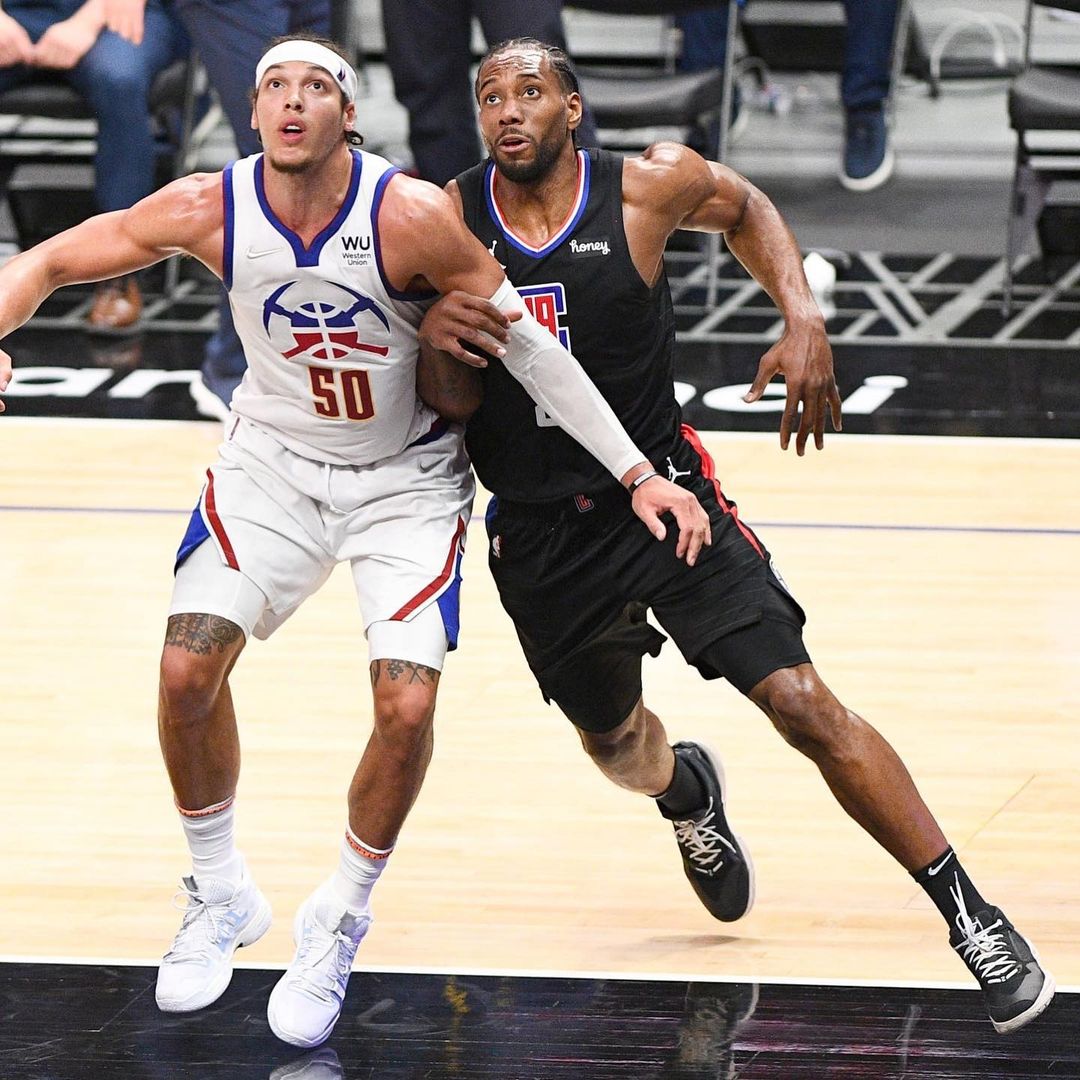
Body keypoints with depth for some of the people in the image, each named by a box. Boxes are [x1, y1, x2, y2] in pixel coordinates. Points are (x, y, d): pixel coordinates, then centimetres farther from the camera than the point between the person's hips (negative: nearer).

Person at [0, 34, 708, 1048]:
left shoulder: (411, 216, -27)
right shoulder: (208, 209, -19)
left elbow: (529, 345, -19)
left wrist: (637, 476, -19)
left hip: (406, 479, -2)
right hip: (272, 463, 2)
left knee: (405, 704, -17)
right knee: (187, 667, -14)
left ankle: (339, 922, 7)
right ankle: (219, 896, 12)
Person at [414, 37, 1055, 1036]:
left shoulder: (650, 185, -11)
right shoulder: (452, 218, -9)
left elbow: (745, 210, 12)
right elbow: (451, 404, -6)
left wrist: (804, 323, -3)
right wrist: (435, 339, -29)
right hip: (538, 532, 3)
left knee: (802, 703, -14)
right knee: (612, 739, 23)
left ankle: (971, 914, -8)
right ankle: (687, 797, 61)